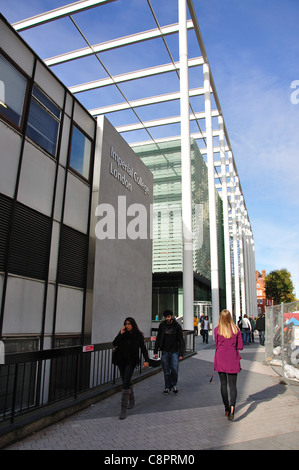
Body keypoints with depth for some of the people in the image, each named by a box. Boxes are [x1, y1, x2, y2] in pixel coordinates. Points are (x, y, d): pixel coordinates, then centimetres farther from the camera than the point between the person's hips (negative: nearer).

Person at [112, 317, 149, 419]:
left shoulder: (138, 335, -5)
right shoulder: (123, 334, 3)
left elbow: (143, 348, -4)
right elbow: (114, 344, -6)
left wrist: (146, 360, -14)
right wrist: (120, 334, -15)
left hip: (131, 362, -4)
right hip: (121, 361, 4)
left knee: (126, 383, -12)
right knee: (126, 381, 16)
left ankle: (123, 409, -7)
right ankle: (131, 400, 40)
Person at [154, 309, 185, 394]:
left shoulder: (177, 326, -4)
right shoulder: (162, 325, 1)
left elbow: (181, 340, -2)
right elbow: (158, 339, 9)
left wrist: (181, 353, -7)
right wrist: (156, 351, 4)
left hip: (174, 351, -2)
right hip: (165, 351, 2)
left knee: (174, 369, -8)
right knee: (166, 371, 5)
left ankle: (174, 385, 16)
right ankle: (167, 387, 21)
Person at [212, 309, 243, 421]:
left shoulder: (217, 330, -6)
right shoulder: (236, 329, -2)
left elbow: (217, 345, 2)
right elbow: (240, 346, 0)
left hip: (220, 358, 0)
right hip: (233, 359, 1)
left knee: (223, 384, 13)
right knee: (232, 385, 6)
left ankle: (227, 409, 17)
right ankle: (232, 406, -16)